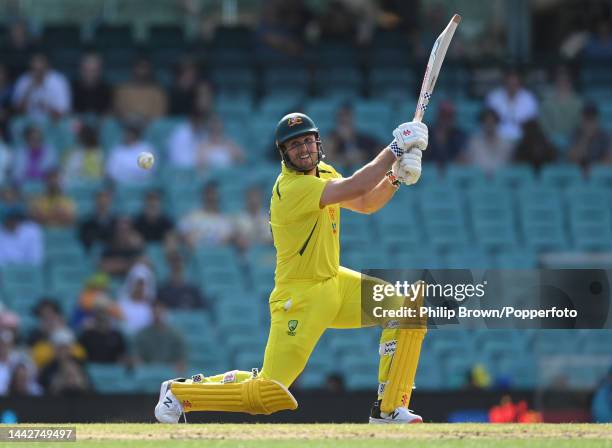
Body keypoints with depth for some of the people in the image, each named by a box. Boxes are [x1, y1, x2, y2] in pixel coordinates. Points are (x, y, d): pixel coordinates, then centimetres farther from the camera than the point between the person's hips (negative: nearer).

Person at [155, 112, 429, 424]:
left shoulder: (322, 172, 7)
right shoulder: (292, 188, -24)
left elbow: (366, 204, 13)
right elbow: (355, 188, -32)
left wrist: (396, 178, -5)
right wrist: (395, 149, -24)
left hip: (334, 282, 10)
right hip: (299, 298, -10)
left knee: (409, 305, -2)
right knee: (270, 395, -15)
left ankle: (388, 409, 3)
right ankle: (180, 391, 8)